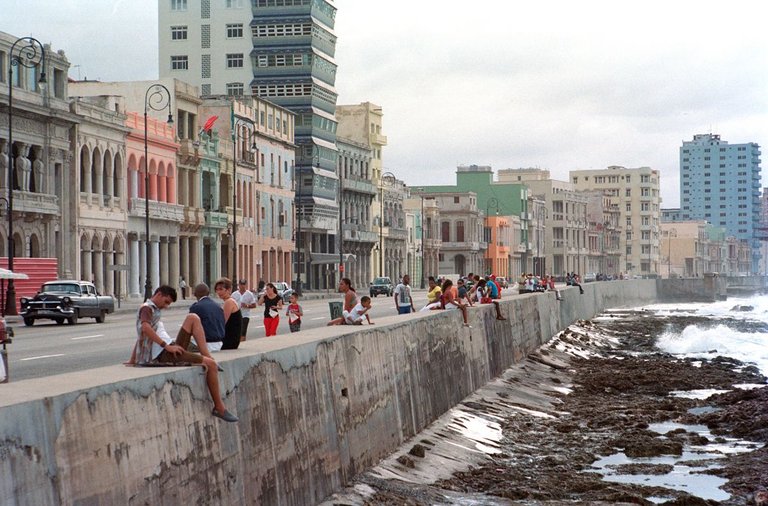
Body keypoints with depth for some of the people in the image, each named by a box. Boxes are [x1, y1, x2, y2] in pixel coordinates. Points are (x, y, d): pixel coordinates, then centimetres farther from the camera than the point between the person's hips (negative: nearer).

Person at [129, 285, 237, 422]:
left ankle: (208, 357, -5)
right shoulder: (147, 308, -4)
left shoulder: (153, 310, 28)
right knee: (210, 365, -15)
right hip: (162, 355, -10)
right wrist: (166, 345, -25)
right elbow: (145, 328, -25)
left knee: (192, 318, 4)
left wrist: (132, 361, 26)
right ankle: (219, 408, -9)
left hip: (169, 350, 10)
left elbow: (140, 338, 30)